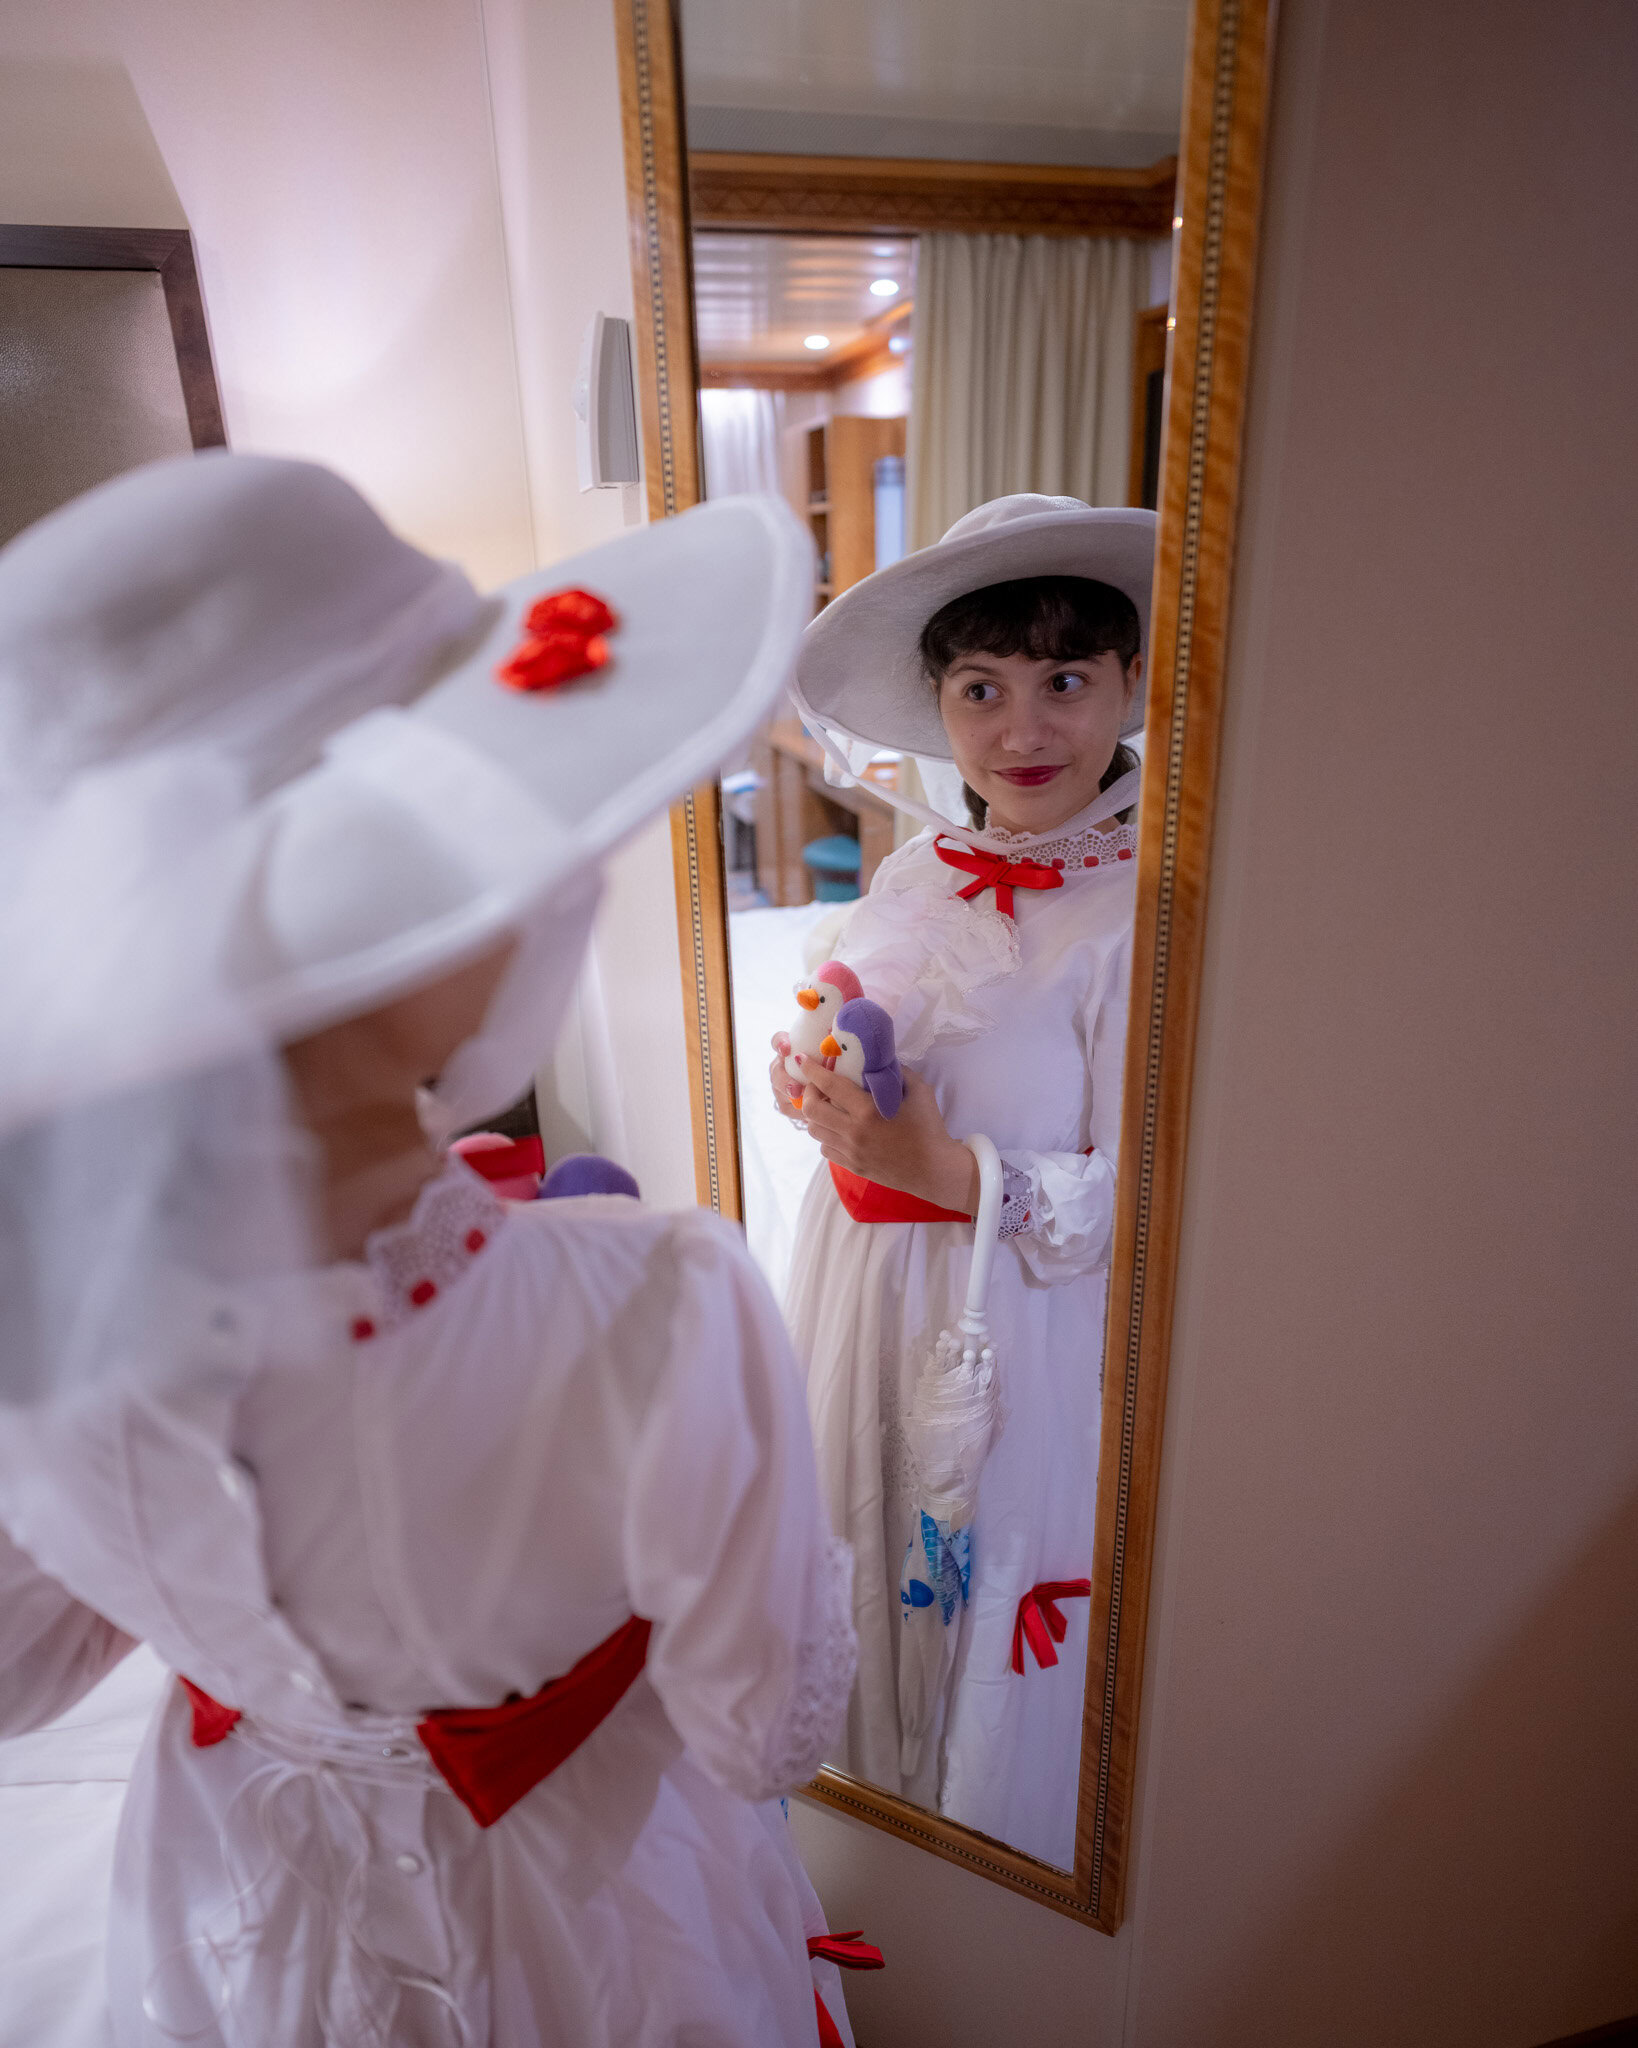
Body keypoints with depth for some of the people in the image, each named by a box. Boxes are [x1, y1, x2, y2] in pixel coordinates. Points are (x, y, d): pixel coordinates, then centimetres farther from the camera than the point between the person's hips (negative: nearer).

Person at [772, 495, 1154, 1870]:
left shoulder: (1143, 914, -19)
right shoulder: (910, 880, 2)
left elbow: (1136, 1202, -19)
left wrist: (941, 1169, -28)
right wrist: (816, 1088, -6)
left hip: (1021, 1332, -5)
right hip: (864, 1302, 6)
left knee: (1004, 1640, 17)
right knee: (870, 1584, 24)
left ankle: (1000, 1882, 49)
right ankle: (872, 1790, 55)